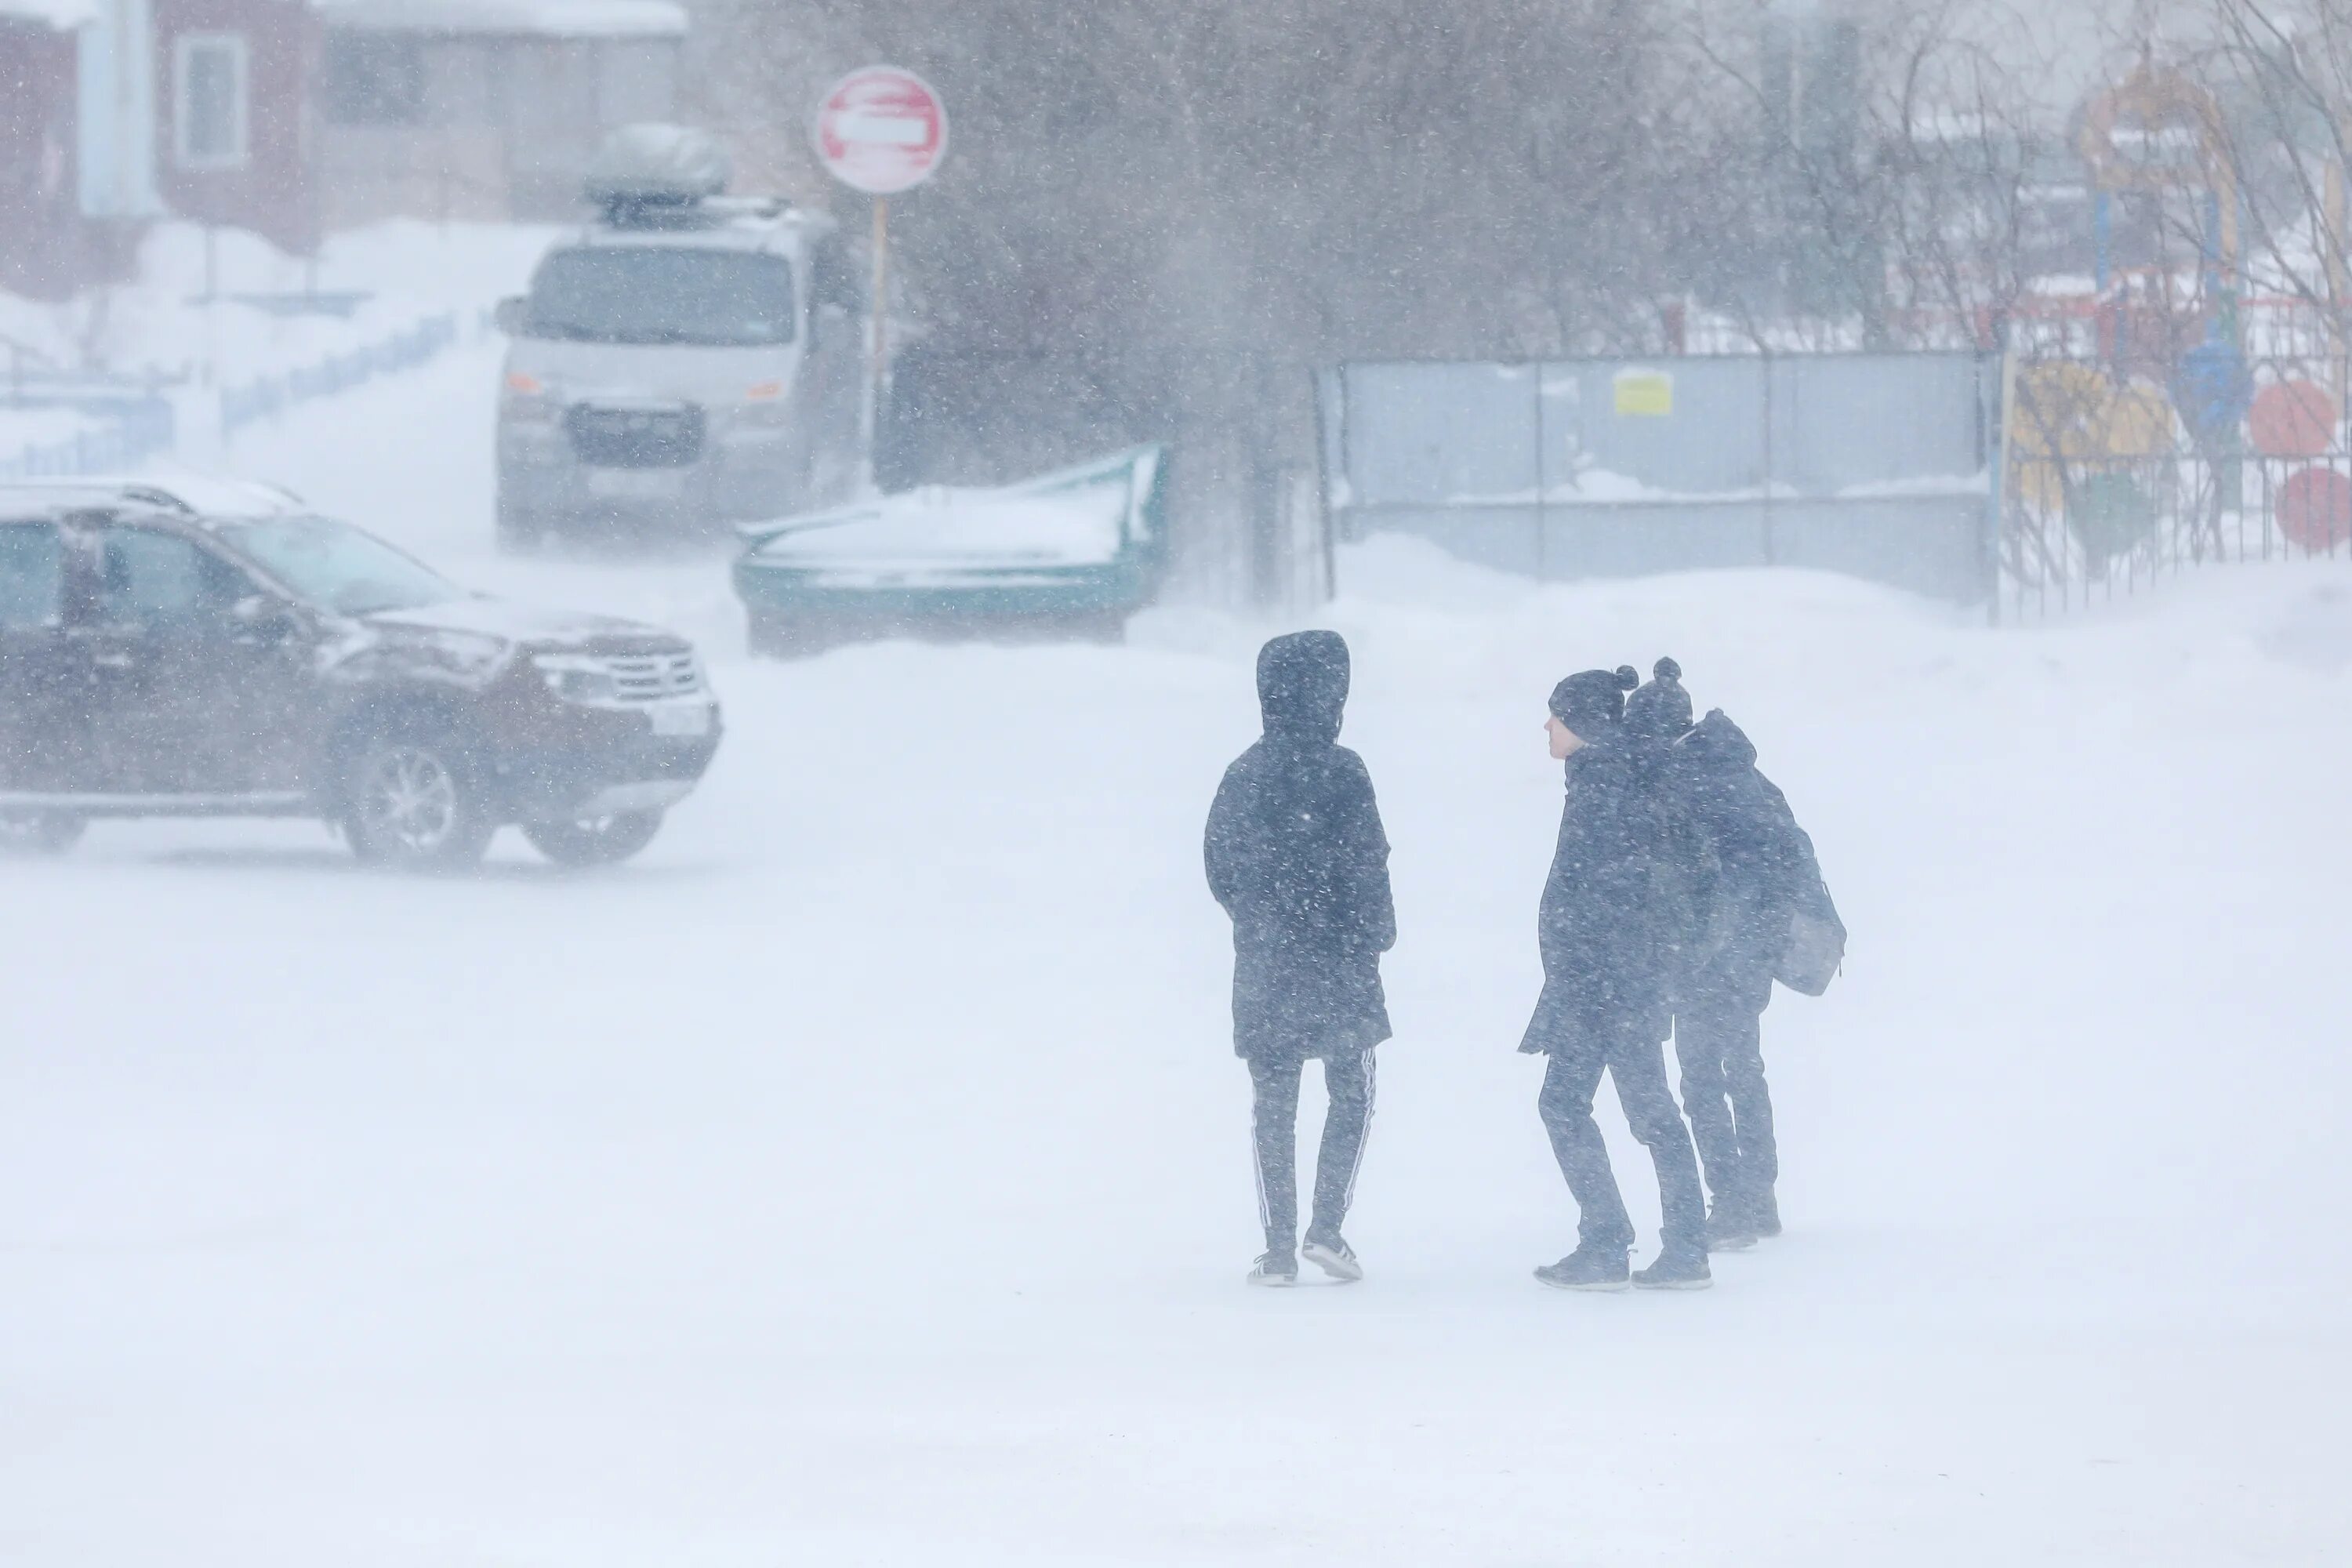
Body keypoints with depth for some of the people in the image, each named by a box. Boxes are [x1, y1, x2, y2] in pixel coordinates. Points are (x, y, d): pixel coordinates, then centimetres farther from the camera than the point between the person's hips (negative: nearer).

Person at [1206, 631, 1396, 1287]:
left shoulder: (1244, 774, 3)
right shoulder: (1339, 771, -12)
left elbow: (1220, 869, 8)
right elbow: (1366, 864, -13)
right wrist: (1377, 930, 2)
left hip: (1263, 963, 4)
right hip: (1337, 962, -4)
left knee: (1272, 1104, 8)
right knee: (1352, 1094, 11)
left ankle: (1279, 1248, 4)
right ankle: (1327, 1226, -1)